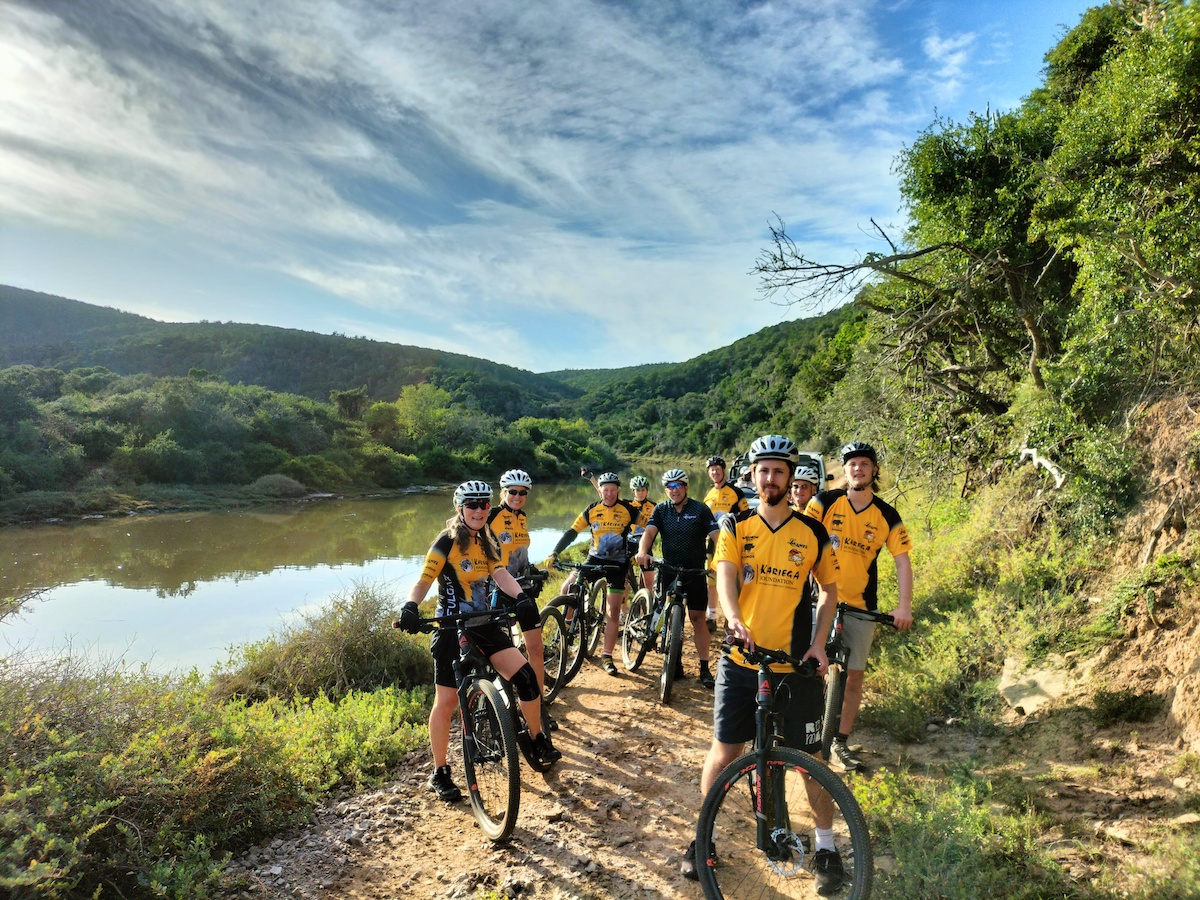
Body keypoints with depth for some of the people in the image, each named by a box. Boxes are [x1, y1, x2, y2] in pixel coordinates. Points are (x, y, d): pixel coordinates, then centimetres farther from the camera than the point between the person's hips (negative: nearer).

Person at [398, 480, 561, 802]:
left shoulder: (487, 543, 9)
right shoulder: (447, 542, -10)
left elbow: (501, 574, -5)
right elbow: (423, 581, -17)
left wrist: (521, 597, -24)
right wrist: (410, 607, -37)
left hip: (484, 624, 5)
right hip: (452, 628, -5)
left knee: (525, 673, -7)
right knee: (446, 701, 0)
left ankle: (538, 740, 14)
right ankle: (439, 773, 19)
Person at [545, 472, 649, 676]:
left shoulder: (628, 510, -8)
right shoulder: (591, 510, -3)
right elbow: (571, 532, -4)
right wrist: (554, 553, -12)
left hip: (618, 563, -2)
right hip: (595, 559, 2)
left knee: (613, 611, 0)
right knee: (568, 588, -15)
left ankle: (606, 656, 10)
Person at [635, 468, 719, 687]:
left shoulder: (700, 509, -4)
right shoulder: (661, 510, 2)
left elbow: (715, 536, -10)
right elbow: (649, 532, -12)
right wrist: (642, 551, -32)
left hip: (695, 571, -2)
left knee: (697, 618, -1)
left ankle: (704, 668, 6)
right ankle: (676, 665, 20)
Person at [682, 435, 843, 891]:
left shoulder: (813, 533, 1)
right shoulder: (735, 527, -1)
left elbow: (830, 590, 10)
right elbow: (725, 576, -16)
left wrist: (819, 642, -3)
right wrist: (733, 618, -36)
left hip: (796, 665, 0)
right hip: (741, 660, 0)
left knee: (809, 756, 10)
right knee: (724, 752, 8)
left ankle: (826, 844, 32)